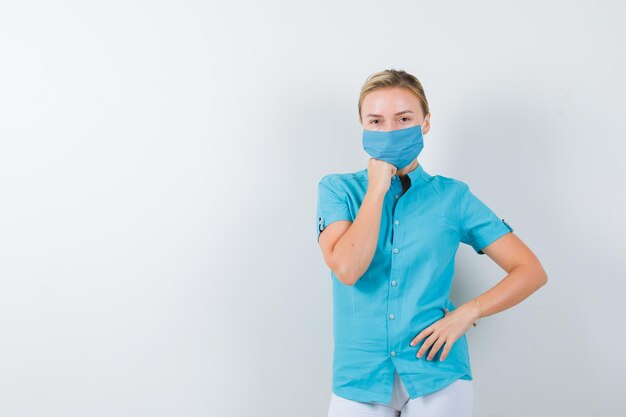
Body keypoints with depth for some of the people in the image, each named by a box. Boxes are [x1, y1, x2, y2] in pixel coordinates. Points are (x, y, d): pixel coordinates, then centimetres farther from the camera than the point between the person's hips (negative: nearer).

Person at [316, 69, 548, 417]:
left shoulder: (452, 196, 1)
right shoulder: (338, 189, 0)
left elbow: (532, 271, 0)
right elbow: (347, 269, -17)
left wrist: (467, 313, -12)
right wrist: (377, 188, -12)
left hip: (438, 375, 0)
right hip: (360, 378, 0)